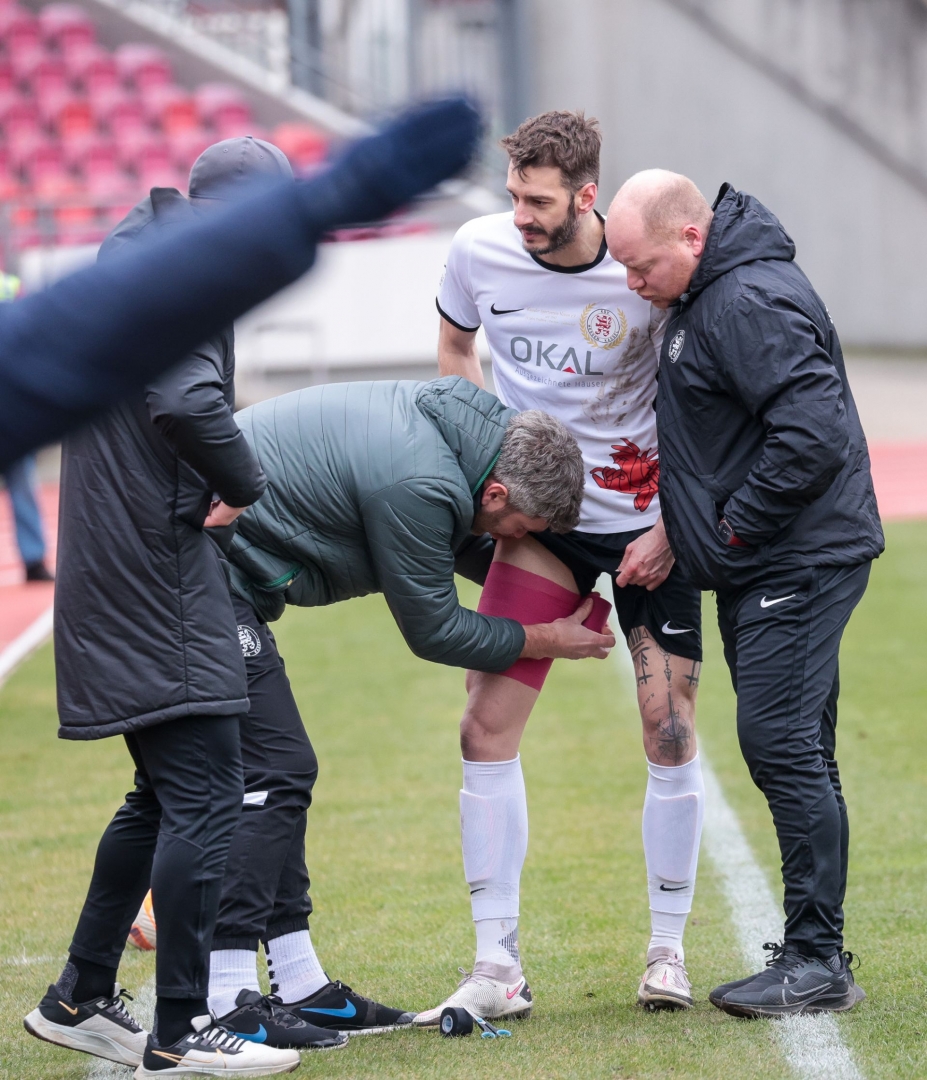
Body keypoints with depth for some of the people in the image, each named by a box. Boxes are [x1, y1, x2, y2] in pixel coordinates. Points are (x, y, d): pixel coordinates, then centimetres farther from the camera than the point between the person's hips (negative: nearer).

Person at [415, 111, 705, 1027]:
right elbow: (455, 351, 12)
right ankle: (497, 968, -1)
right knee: (486, 727, -7)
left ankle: (667, 950, 15)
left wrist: (670, 529, -9)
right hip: (538, 515, 2)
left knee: (668, 733, -3)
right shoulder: (480, 251, -9)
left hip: (645, 525, -2)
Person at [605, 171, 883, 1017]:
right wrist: (678, 527, 14)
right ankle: (815, 957, 15)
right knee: (796, 754, 11)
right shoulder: (707, 296, 14)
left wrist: (734, 527, -18)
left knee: (780, 743, -12)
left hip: (799, 562, -11)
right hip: (759, 566, 11)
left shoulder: (749, 304, -19)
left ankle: (817, 962, -8)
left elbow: (813, 434, -27)